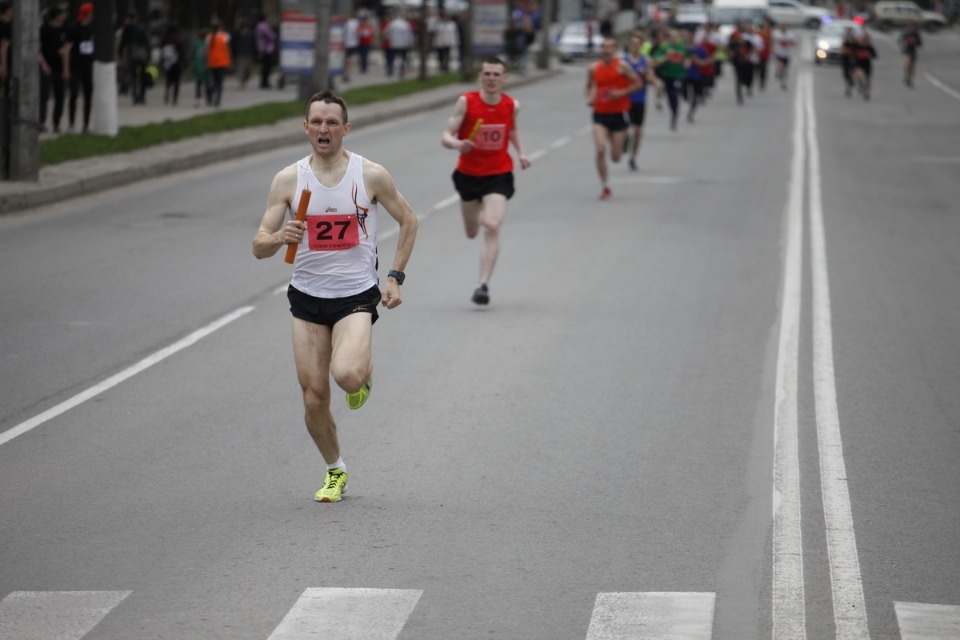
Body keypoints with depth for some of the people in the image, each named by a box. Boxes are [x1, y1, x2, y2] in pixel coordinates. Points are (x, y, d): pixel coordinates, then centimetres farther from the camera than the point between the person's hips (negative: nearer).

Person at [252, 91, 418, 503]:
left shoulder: (371, 175, -6)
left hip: (357, 295, -2)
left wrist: (395, 277, 2)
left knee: (347, 375, -28)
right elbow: (259, 247, -3)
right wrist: (279, 238, -26)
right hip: (307, 298, 2)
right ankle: (335, 472, 25)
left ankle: (363, 374, 11)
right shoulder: (288, 180, -3)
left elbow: (408, 220, 10)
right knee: (314, 398, 1)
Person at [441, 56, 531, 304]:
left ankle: (483, 284, -21)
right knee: (472, 232, 19)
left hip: (498, 175, -1)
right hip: (468, 174, 1)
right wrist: (457, 144, -38)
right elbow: (446, 136, -16)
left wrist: (521, 153, 3)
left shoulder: (512, 106, -5)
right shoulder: (466, 102, -13)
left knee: (491, 227, -22)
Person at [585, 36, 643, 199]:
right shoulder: (594, 68, 3)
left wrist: (621, 93, -16)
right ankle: (604, 185, -4)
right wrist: (589, 98, -3)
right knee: (600, 149, -17)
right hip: (600, 114, 2)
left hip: (619, 114, -2)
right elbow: (588, 86, 17)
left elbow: (638, 83, -4)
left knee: (615, 157, 3)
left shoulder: (622, 66, -7)